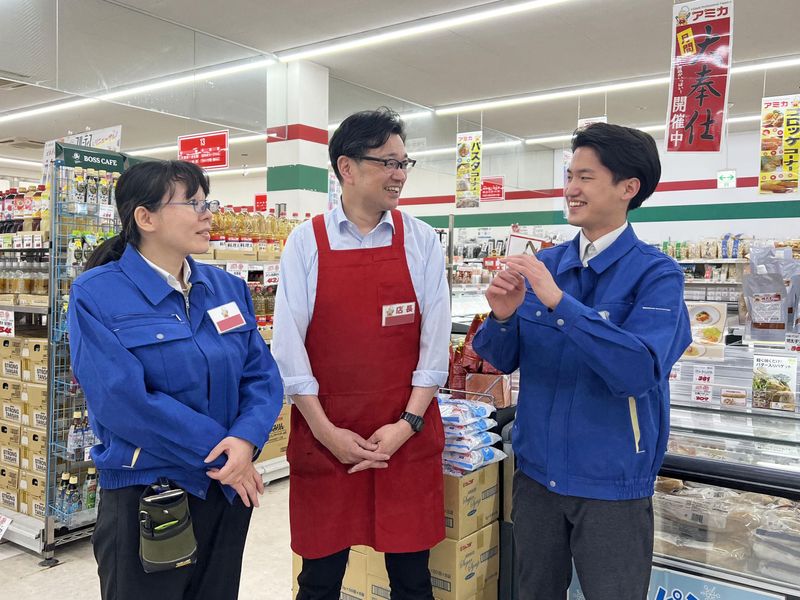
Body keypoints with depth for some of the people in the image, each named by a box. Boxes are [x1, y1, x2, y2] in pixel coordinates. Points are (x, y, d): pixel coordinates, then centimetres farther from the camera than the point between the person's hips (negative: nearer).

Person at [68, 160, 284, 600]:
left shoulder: (228, 288, 4)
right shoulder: (95, 294, -12)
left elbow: (262, 375, 0)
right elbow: (124, 400, -20)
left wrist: (246, 440, -19)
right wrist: (220, 450, -18)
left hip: (230, 489, 5)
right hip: (143, 496, -5)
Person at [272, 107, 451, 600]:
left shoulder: (421, 241, 1)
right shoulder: (306, 242, -1)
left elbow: (435, 339, -1)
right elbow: (288, 344, -4)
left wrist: (407, 424, -8)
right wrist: (326, 431, -8)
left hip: (408, 439, 1)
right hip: (324, 438, 0)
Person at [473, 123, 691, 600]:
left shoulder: (655, 273, -12)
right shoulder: (546, 264, 1)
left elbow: (639, 371, -27)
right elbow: (505, 360, 4)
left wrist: (559, 302, -31)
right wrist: (504, 317, -17)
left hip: (612, 479, -4)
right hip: (536, 468, 5)